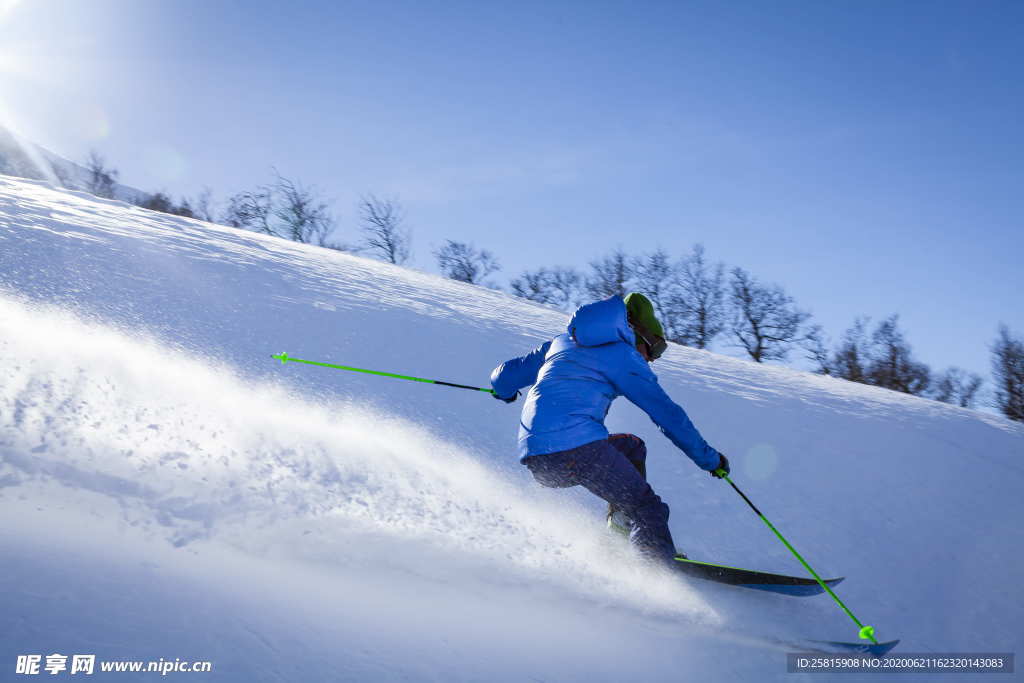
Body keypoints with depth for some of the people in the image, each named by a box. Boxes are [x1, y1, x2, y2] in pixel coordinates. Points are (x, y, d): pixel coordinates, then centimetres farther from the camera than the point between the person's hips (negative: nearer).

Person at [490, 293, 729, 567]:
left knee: (631, 447, 27)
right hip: (577, 445, -7)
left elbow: (504, 378, 30)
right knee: (648, 509, -2)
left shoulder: (562, 342, 25)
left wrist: (505, 390, 53)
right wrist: (710, 459, 12)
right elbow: (667, 413, 4)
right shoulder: (624, 354, 7)